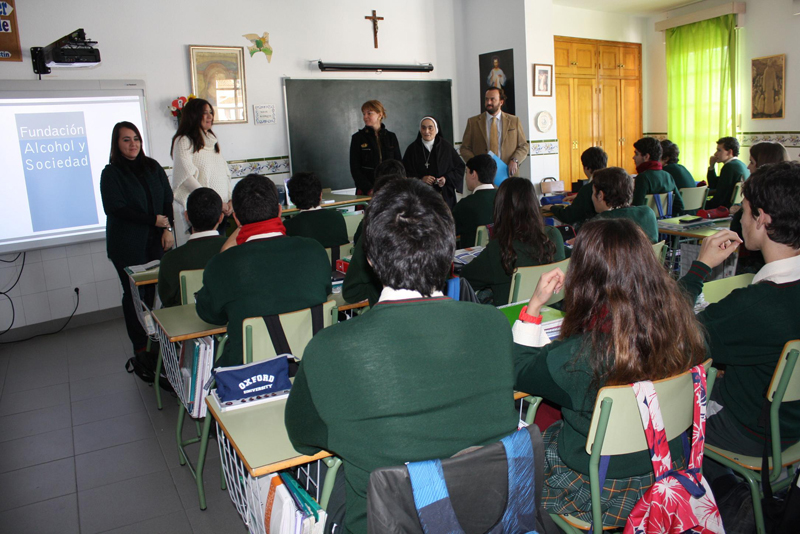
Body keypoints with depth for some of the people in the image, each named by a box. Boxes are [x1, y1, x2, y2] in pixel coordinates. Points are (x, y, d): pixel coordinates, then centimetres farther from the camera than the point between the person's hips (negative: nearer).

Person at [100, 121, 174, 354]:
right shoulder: (111, 173, -1)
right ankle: (141, 346, 14)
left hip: (156, 241, 3)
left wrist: (168, 228, -7)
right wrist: (153, 220, -13)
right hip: (128, 246, -3)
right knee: (134, 293, 3)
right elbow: (116, 208, -10)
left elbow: (167, 200, 7)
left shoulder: (153, 167, 11)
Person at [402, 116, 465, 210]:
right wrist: (420, 179, -14)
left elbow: (460, 167, 8)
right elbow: (405, 173, 2)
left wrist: (447, 178, -7)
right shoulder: (412, 149, 5)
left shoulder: (446, 147, 5)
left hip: (444, 196, 0)